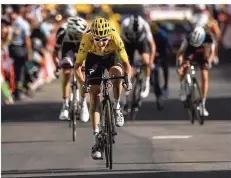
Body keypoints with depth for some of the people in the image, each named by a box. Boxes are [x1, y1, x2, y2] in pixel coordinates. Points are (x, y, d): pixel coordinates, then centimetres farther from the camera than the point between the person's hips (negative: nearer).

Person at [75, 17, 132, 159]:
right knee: (94, 95, -10)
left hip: (111, 56, 0)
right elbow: (78, 65, -29)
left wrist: (128, 80, -49)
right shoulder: (87, 39, -35)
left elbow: (126, 63, -31)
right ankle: (96, 139, -8)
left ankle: (117, 107, -9)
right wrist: (82, 82, -45)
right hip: (93, 58, 0)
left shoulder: (115, 38, -36)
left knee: (117, 72, -35)